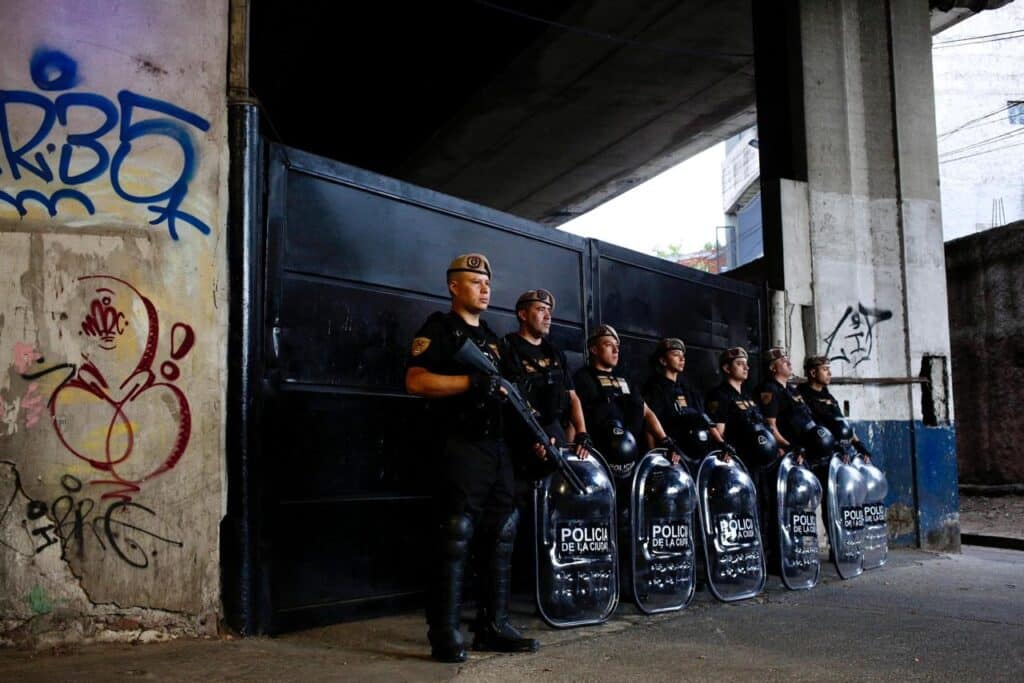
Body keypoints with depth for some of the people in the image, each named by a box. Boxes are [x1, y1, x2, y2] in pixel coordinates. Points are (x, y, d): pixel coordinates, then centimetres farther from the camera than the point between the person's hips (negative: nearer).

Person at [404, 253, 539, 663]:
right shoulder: (439, 328, -3)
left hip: (498, 449, 8)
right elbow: (415, 381, -16)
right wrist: (472, 382, -22)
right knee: (455, 540, -8)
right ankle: (444, 634, -1)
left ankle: (493, 627, 17)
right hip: (462, 448, -8)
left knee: (499, 540, 9)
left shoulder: (491, 338, 21)